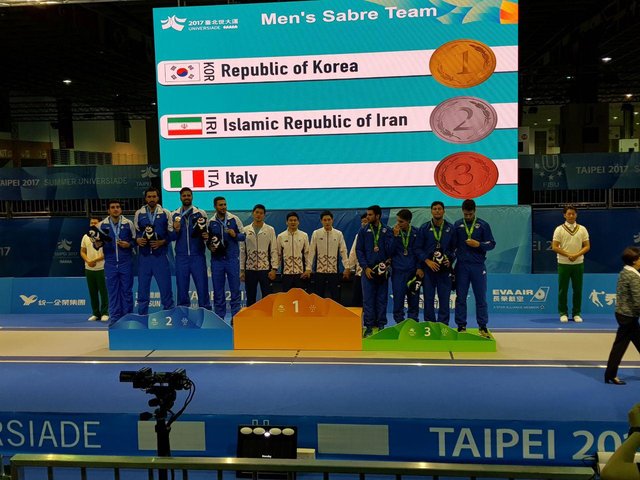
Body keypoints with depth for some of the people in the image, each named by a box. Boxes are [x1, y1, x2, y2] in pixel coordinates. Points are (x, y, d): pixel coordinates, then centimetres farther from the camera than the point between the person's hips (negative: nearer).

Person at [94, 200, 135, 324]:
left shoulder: (128, 223, 2)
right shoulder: (102, 225, 3)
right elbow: (97, 242, 8)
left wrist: (129, 244, -11)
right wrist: (97, 244, -13)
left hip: (126, 263, -1)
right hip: (110, 263, 1)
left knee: (127, 290, 5)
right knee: (112, 291, 5)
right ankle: (114, 318, 11)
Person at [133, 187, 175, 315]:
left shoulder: (166, 213, 3)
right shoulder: (139, 214, 8)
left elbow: (172, 233, 3)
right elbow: (134, 233, 12)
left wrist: (162, 242, -12)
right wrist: (137, 240, -8)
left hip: (160, 256, -2)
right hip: (144, 256, 2)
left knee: (165, 286, 1)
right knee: (142, 288, 7)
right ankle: (142, 316, 17)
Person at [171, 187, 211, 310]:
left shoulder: (201, 213, 5)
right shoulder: (174, 215, 9)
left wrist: (201, 230, -14)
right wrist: (176, 230, -11)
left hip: (198, 256, -1)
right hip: (181, 257, 2)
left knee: (202, 286, -1)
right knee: (182, 288, 6)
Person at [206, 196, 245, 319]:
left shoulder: (234, 219, 1)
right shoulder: (210, 222, 7)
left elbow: (244, 235, 5)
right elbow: (208, 240, 17)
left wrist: (235, 235, -14)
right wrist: (210, 247, -2)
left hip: (232, 259, -2)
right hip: (217, 259, 2)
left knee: (235, 288, 1)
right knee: (218, 290, 7)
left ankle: (235, 316, 10)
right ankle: (219, 317, 17)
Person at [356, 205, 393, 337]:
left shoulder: (387, 231, 4)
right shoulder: (363, 231, 5)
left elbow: (390, 250, 0)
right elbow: (359, 250, 2)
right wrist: (365, 267, -6)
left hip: (383, 270, 0)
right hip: (368, 270, 0)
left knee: (382, 299, 6)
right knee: (368, 300, -1)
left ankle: (381, 325, 14)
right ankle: (369, 326, 5)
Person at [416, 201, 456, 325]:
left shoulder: (450, 228, 5)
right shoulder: (424, 228, 3)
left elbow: (455, 247, 10)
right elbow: (418, 248, 1)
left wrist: (450, 260, -6)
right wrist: (428, 261, -10)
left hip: (445, 268, 0)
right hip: (428, 268, 0)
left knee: (444, 298, 1)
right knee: (428, 298, 3)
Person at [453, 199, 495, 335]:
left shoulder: (483, 225, 4)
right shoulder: (457, 225, 6)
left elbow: (491, 244, 3)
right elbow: (453, 244, 6)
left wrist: (478, 244, -13)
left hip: (478, 266, -1)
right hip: (461, 266, 1)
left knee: (481, 297, 4)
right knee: (460, 297, 5)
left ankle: (483, 326, 13)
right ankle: (461, 326, 13)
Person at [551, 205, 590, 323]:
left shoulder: (582, 229, 5)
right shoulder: (559, 229, -1)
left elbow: (587, 246, 3)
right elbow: (554, 247, -5)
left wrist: (577, 255, -14)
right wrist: (568, 255, -15)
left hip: (578, 263, 2)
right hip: (563, 263, -2)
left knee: (578, 290, 5)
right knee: (563, 290, 2)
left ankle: (577, 313, 15)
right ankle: (563, 313, 11)